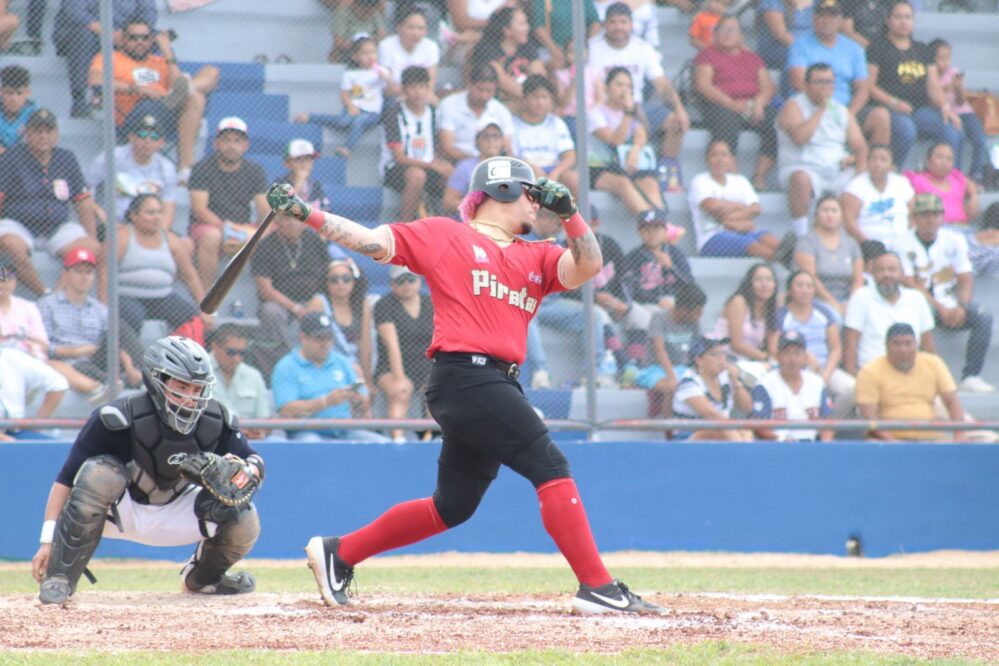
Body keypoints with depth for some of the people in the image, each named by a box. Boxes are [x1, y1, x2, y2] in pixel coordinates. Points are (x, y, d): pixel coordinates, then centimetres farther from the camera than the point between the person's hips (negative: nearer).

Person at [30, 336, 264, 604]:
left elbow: (255, 462, -7)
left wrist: (243, 474, -33)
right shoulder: (119, 418, -28)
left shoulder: (216, 421, -16)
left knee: (244, 521, -18)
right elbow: (66, 478, -27)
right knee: (99, 474, -37)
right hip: (118, 512, -4)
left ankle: (203, 576, 17)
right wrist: (47, 540, -34)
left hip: (174, 516, 4)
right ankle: (59, 579, -27)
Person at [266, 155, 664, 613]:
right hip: (464, 375, -8)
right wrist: (304, 213, -4)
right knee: (550, 467, -15)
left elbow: (588, 267, 7)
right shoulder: (443, 236, 5)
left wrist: (568, 212, -5)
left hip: (498, 386, 8)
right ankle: (596, 587, -15)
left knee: (453, 506, 13)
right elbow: (370, 240, 4)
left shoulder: (536, 258, 20)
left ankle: (338, 554, 26)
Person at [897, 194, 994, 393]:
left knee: (983, 318, -23)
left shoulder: (954, 240, 5)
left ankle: (971, 377, -23)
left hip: (951, 303, 3)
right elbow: (909, 284, -11)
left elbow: (965, 279, 3)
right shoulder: (904, 243, -6)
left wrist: (961, 307, -16)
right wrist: (940, 308, -19)